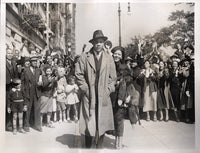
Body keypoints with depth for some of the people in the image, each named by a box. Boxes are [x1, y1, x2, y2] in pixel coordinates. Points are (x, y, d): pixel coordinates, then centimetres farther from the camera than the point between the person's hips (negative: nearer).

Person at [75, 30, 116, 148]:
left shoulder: (109, 58, 9)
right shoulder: (85, 57, 1)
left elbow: (113, 77, 10)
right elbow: (78, 74, 3)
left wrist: (108, 90, 1)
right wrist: (85, 88, -3)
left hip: (104, 97, 2)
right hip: (89, 96, -2)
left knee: (102, 124, 5)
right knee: (89, 125, -1)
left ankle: (99, 146, 19)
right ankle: (88, 146, 16)